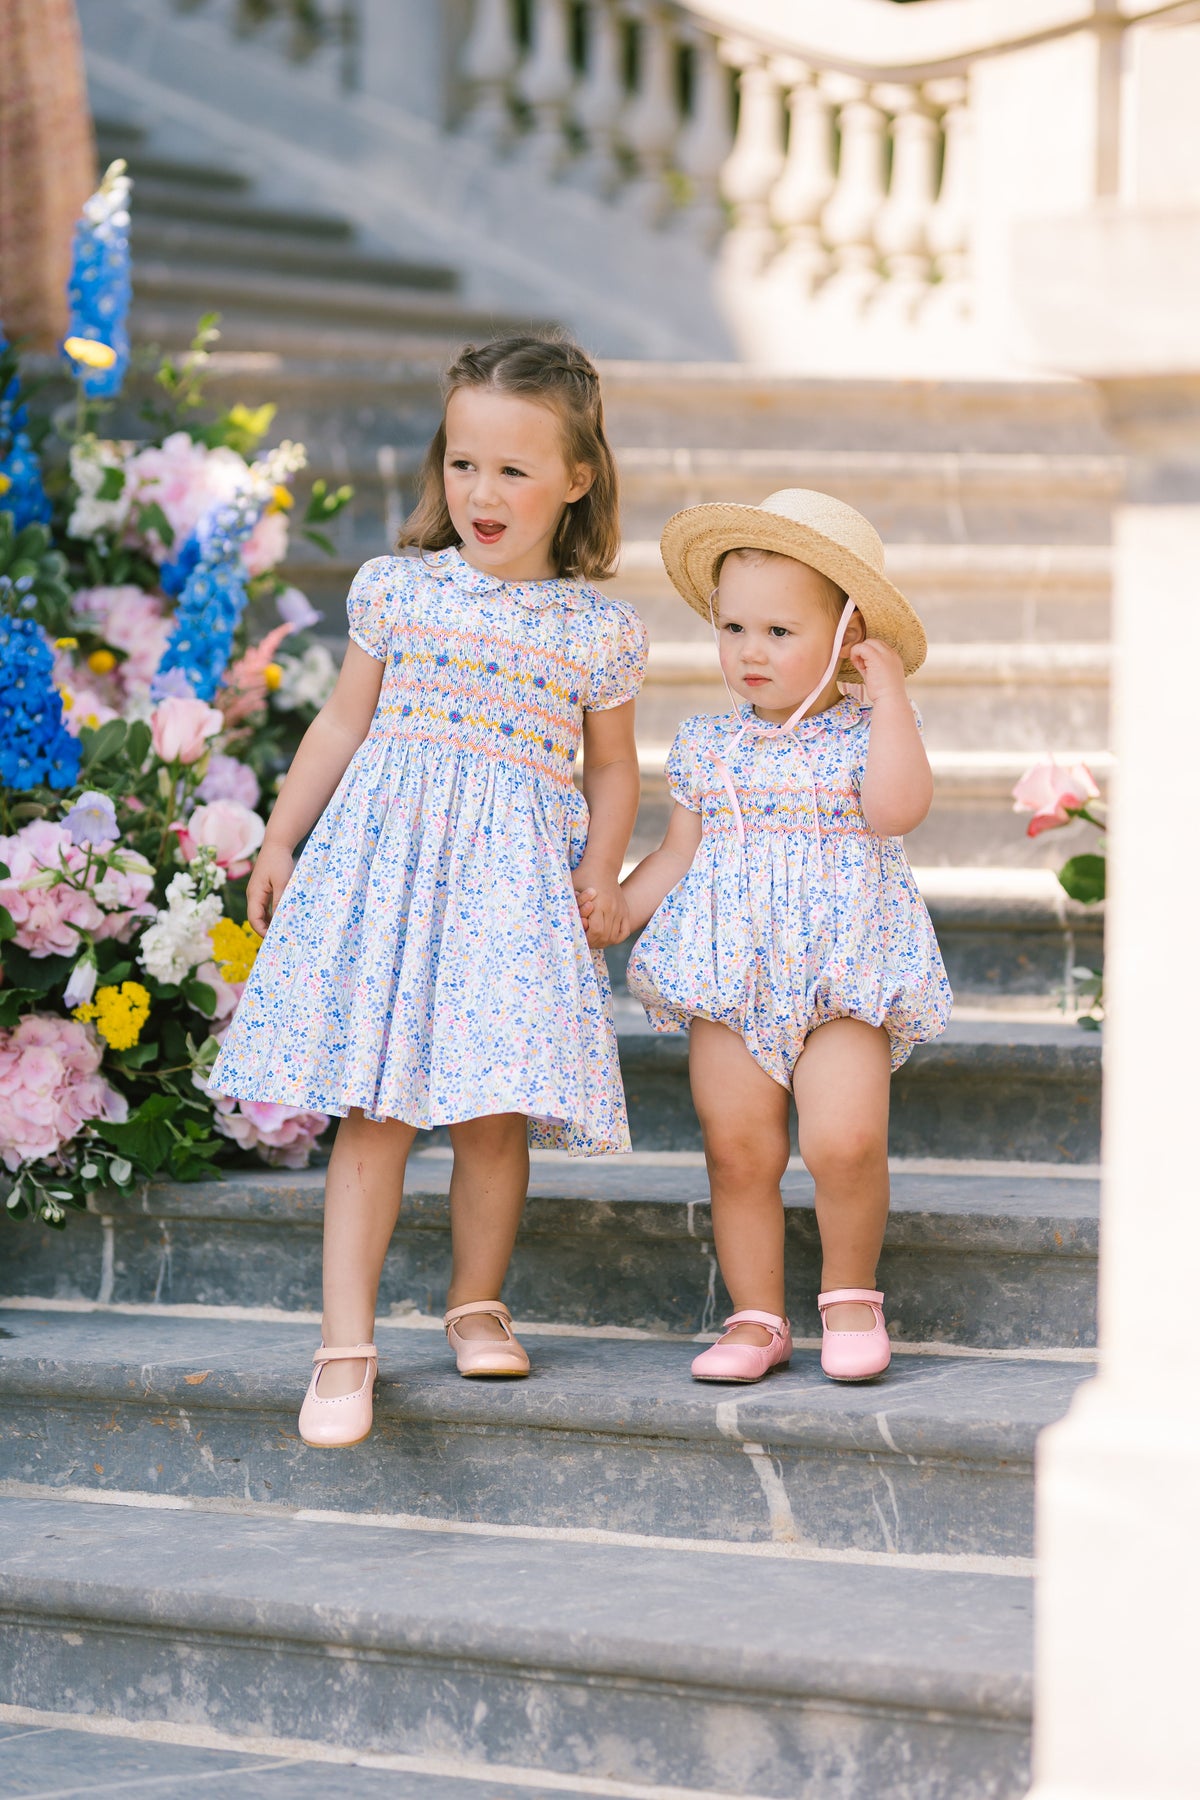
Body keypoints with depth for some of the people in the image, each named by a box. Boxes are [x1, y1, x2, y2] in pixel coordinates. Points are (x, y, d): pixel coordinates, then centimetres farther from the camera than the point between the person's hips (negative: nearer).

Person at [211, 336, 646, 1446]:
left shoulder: (601, 631, 5)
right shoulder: (396, 591, 5)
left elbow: (612, 766, 14)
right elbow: (343, 724, 13)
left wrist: (601, 871, 0)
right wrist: (279, 842, 13)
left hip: (518, 876, 0)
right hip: (385, 854, 0)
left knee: (497, 1109, -1)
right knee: (375, 1110, -6)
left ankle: (477, 1308, 21)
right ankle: (346, 1344, -5)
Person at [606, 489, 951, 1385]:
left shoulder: (865, 733, 0)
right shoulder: (708, 744, 10)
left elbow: (897, 808, -20)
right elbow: (679, 856, 17)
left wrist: (889, 692, -17)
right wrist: (603, 916, 9)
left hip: (841, 975, -3)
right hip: (730, 975, 4)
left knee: (845, 1139, -17)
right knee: (738, 1150, -1)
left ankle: (850, 1293, 6)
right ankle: (757, 1316, 13)